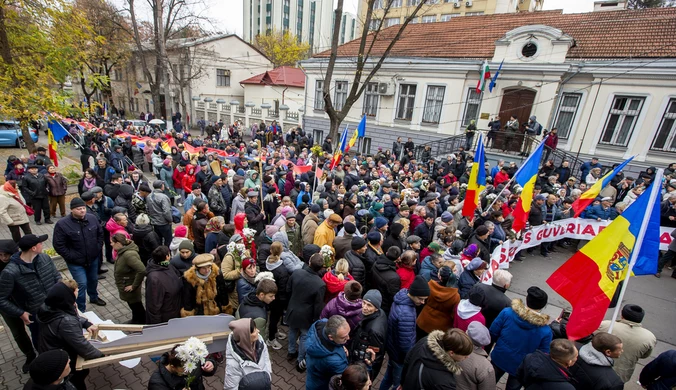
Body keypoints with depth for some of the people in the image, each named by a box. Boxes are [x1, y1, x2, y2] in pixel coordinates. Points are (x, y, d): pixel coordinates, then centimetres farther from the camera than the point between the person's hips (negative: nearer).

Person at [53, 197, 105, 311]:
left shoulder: (92, 218, -7)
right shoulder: (62, 224, -19)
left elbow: (100, 233, 8)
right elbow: (58, 245, -15)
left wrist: (98, 248, 2)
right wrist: (72, 257, -16)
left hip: (93, 258, 5)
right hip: (76, 262, -4)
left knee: (94, 279, 22)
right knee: (82, 284, -5)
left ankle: (94, 297, 48)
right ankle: (80, 310, 13)